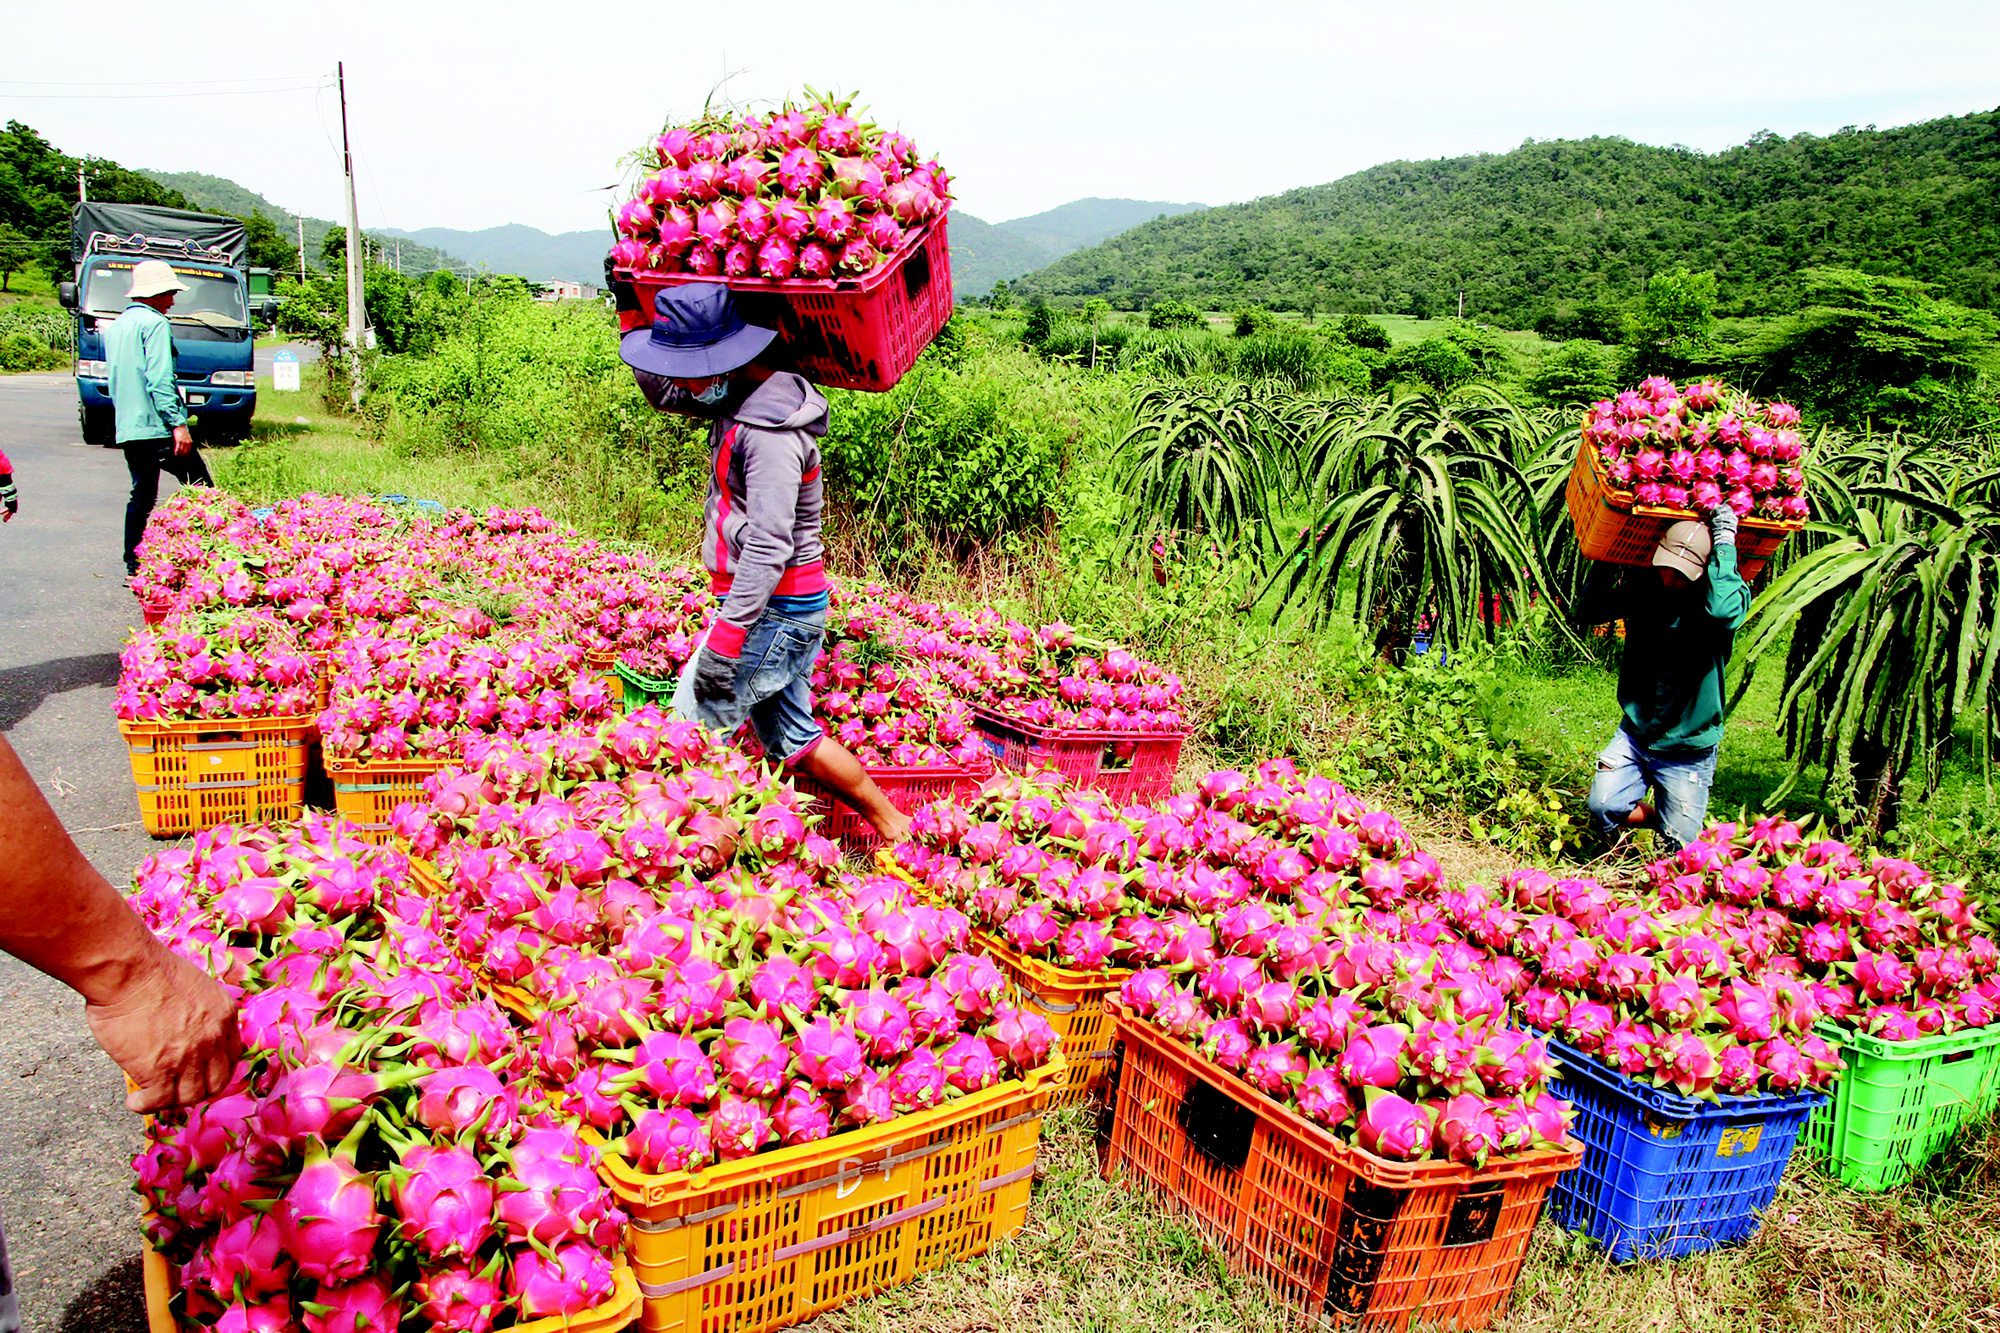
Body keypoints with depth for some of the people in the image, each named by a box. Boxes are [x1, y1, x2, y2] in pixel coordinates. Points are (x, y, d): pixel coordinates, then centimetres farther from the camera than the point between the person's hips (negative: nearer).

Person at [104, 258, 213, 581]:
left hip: (127, 428, 9)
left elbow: (114, 379, 25)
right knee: (201, 488, -4)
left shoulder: (115, 327, 20)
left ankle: (134, 566, 10)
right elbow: (160, 380, -17)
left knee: (141, 496, 11)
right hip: (158, 426, -9)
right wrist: (178, 424, -20)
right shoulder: (155, 323, -8)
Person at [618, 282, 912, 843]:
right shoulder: (737, 397, 7)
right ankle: (890, 825, 23)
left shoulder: (771, 430, -23)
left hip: (775, 609, -10)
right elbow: (657, 388, 22)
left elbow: (768, 547, -27)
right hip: (778, 606, 10)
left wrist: (727, 635, -28)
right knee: (789, 734, 16)